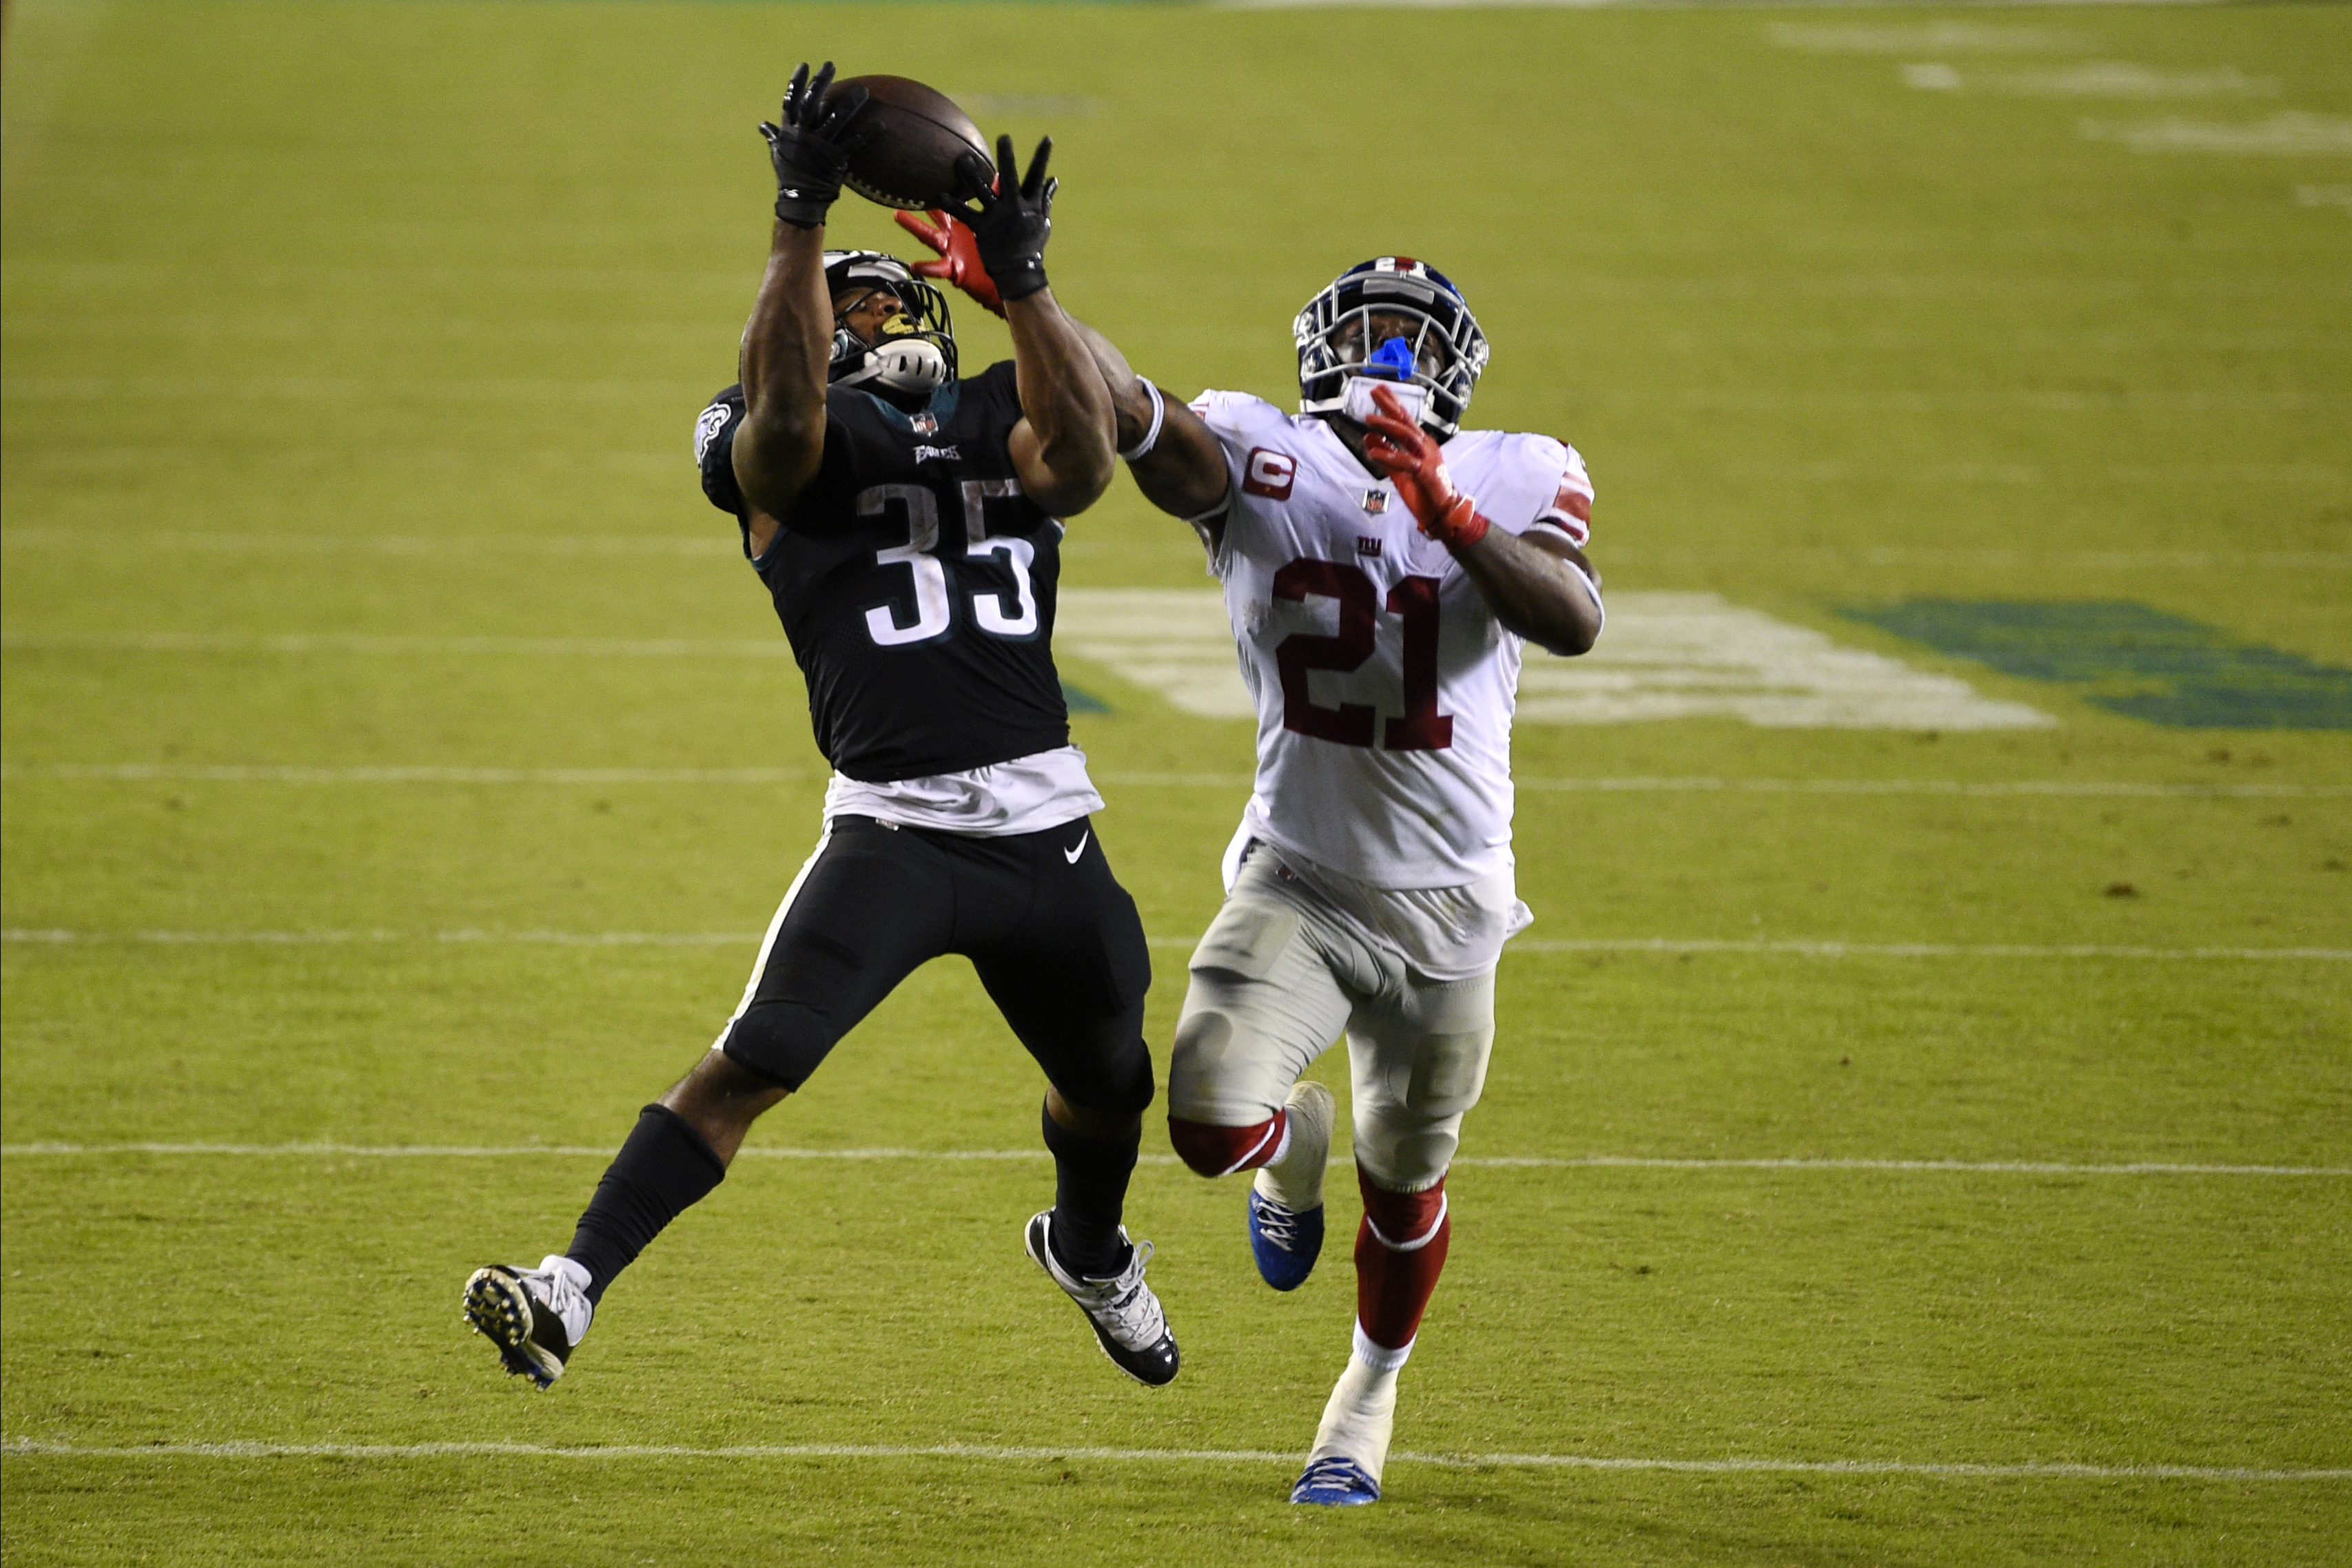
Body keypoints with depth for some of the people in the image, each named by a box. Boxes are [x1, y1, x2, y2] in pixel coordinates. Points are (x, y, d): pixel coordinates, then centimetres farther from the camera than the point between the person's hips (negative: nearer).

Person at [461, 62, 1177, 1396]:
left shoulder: (997, 426, 13)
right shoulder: (797, 454, 4)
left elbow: (1084, 459, -10)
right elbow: (782, 404, -21)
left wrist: (1021, 281, -16)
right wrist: (803, 216, -27)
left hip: (1049, 828, 4)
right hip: (898, 824, -4)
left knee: (1111, 1082, 21)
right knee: (758, 1060, -20)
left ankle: (1089, 1251, 54)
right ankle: (574, 1292, -22)